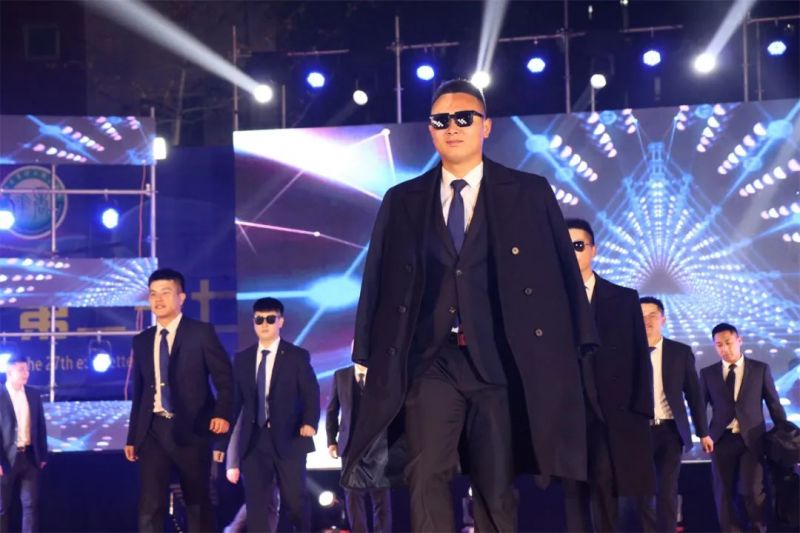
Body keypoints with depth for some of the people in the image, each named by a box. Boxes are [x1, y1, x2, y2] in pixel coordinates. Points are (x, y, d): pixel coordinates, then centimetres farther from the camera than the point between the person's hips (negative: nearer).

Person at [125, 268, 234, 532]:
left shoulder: (201, 333, -1)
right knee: (149, 506, -5)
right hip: (153, 431, 3)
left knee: (198, 503, 7)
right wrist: (132, 436, 12)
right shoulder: (142, 341, 13)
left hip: (190, 430, -3)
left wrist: (222, 414, -19)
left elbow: (225, 378, -3)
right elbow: (139, 392, 15)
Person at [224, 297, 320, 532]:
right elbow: (235, 399, 12)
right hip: (253, 441, 3)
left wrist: (310, 422, -23)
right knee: (256, 502, -1)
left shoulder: (297, 356, 2)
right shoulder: (242, 358, 11)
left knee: (294, 500, 1)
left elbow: (311, 394, -4)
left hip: (288, 439, -3)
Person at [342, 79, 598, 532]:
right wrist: (370, 356, 6)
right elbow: (379, 280, 11)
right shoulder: (401, 202, 12)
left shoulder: (530, 193, 6)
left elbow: (562, 273, 4)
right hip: (430, 363, 1)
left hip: (500, 364, -1)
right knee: (427, 477, -11)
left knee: (498, 488, 4)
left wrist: (570, 351, -2)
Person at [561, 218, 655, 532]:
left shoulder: (624, 299, 11)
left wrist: (640, 413, -1)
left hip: (612, 415, 1)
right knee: (573, 493, -2)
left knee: (606, 491, -4)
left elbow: (640, 359, 8)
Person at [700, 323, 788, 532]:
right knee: (724, 492, 4)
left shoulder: (760, 369, 5)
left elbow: (774, 404, 6)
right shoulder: (708, 373, 7)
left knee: (752, 491, -5)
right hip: (721, 440, 2)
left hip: (752, 439, -2)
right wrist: (703, 433, -5)